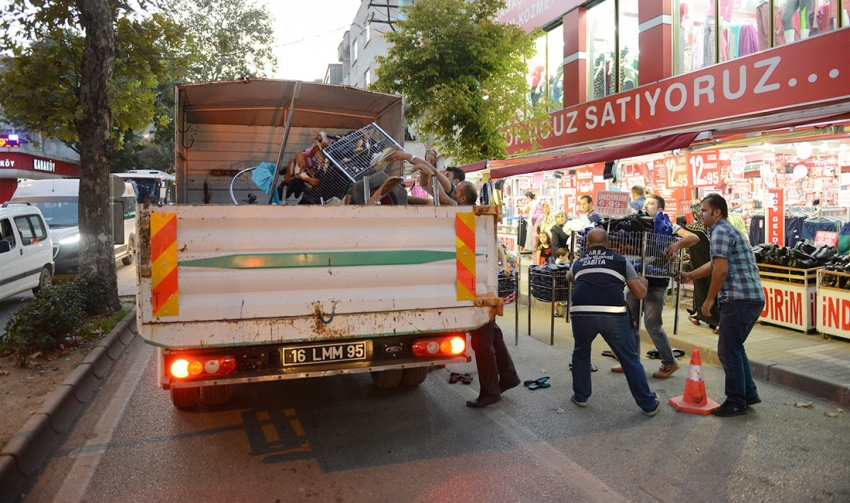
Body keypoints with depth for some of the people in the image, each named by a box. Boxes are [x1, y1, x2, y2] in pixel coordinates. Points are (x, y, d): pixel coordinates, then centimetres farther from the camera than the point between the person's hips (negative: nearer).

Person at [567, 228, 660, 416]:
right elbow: (640, 293, 16)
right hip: (613, 314, -1)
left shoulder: (578, 262, 22)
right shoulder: (621, 261, 17)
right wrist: (643, 282, 38)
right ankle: (649, 404, 25)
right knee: (630, 359, 14)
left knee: (581, 353, 27)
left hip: (582, 313, 1)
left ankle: (580, 396, 32)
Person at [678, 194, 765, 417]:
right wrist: (689, 276, 34)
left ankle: (736, 402, 7)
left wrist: (709, 299, -11)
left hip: (739, 299, -10)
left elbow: (721, 270, -19)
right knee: (735, 348, 20)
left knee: (728, 351, -2)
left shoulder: (720, 231, -10)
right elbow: (714, 264, 33)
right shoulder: (730, 230, 22)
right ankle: (748, 393, 26)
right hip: (754, 297, 10)